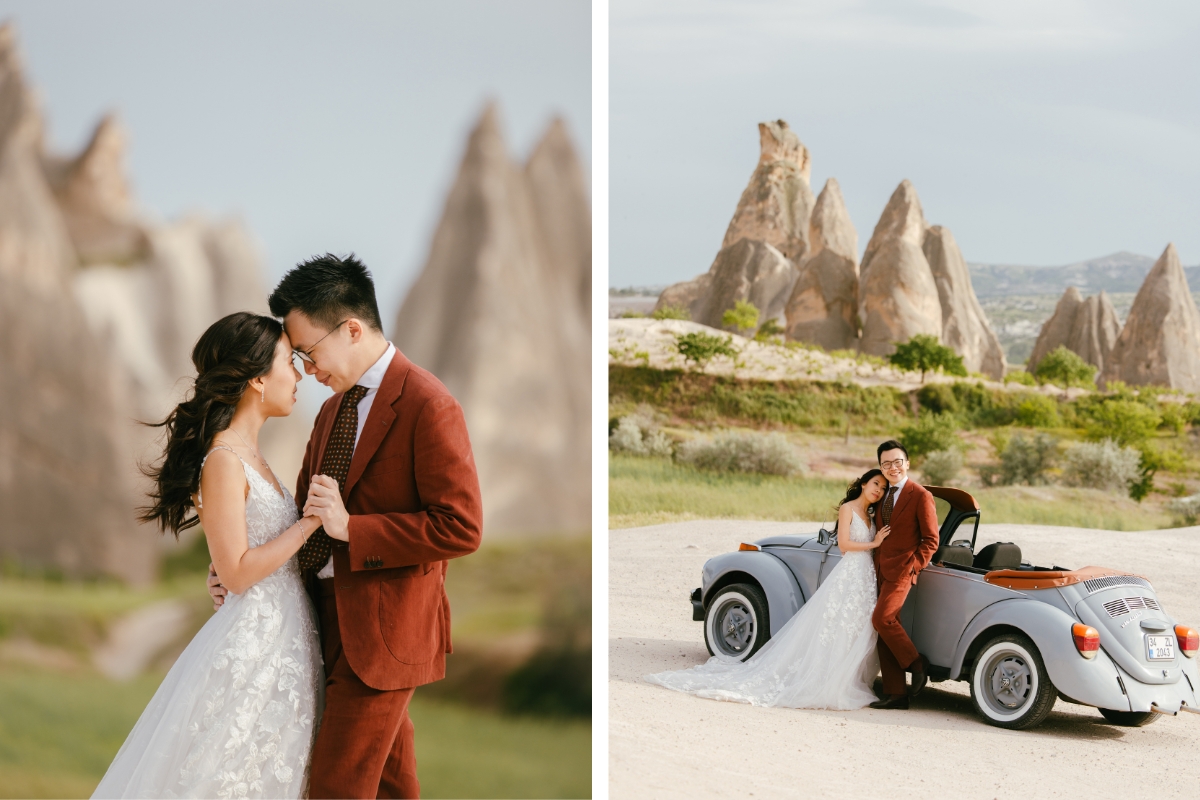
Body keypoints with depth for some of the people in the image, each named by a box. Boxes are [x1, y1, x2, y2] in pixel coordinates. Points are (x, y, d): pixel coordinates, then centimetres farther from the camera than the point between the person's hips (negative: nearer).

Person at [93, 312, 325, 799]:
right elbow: (237, 572, -18)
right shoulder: (223, 461, -16)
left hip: (283, 644, 9)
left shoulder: (247, 453, 12)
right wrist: (311, 521, -16)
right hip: (254, 650, -9)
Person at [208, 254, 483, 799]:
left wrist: (351, 528, -21)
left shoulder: (428, 407, -16)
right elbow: (307, 508, 19)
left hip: (383, 631, -8)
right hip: (332, 618, 8)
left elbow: (461, 528, -20)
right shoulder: (335, 405, 12)